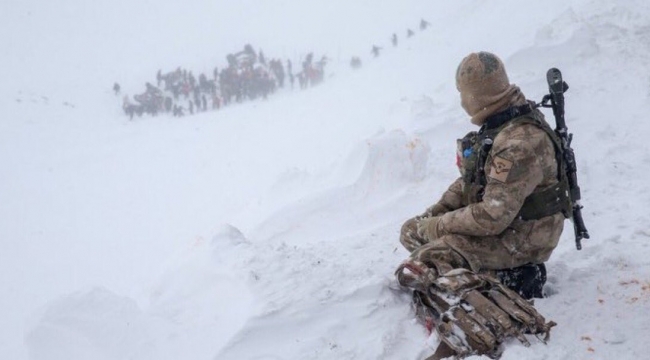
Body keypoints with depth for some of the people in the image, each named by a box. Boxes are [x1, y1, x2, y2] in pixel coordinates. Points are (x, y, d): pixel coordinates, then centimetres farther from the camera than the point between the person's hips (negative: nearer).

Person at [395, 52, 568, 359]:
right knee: (411, 231, 10)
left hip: (519, 237, -10)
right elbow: (472, 177, 15)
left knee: (418, 269, -21)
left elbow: (492, 218, -29)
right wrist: (436, 212, 3)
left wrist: (437, 226, -16)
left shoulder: (520, 142, -28)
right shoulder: (499, 122, 3)